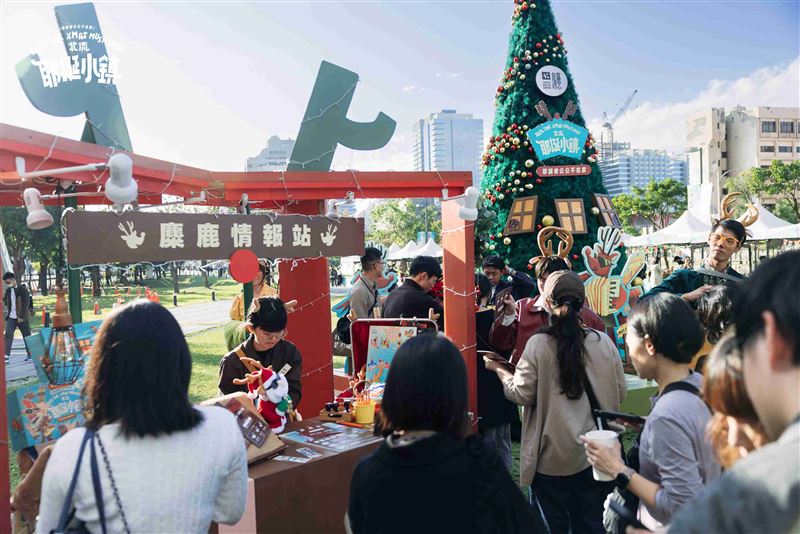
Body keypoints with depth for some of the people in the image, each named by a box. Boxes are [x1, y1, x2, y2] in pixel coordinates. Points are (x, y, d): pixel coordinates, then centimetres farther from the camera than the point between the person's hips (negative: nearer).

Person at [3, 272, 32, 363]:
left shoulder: (23, 289, -10)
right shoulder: (8, 290, 9)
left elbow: (25, 304, -14)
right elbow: (5, 301, 14)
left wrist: (21, 317, -17)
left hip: (22, 318, -5)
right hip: (11, 317, 5)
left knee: (27, 335, 5)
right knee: (8, 334, -7)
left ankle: (30, 354, 18)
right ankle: (6, 356, -10)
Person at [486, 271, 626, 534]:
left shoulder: (538, 344, -15)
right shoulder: (604, 342, -7)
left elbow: (521, 394, -10)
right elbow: (619, 392, 2)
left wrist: (499, 369, 6)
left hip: (552, 457, -2)